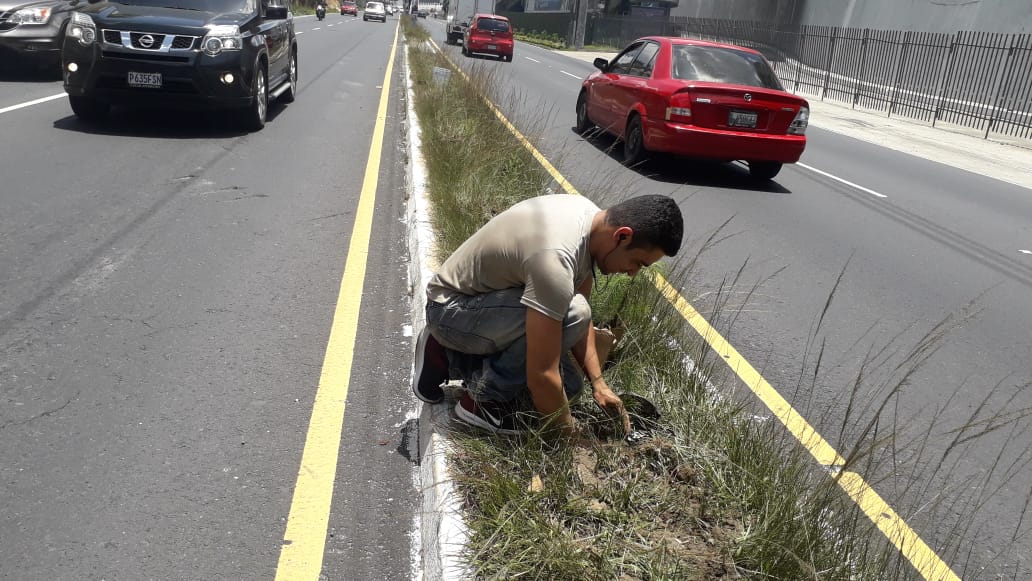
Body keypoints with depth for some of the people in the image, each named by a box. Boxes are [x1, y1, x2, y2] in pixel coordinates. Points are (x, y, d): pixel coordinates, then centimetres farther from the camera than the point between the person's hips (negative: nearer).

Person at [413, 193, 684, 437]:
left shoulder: (591, 214, -7)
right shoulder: (556, 259, -36)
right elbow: (540, 375, -32)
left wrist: (598, 383, -3)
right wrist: (572, 434, -17)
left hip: (487, 296, 9)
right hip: (450, 309, -9)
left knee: (567, 385, 5)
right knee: (572, 314, -30)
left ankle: (449, 356, 14)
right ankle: (484, 400, -11)